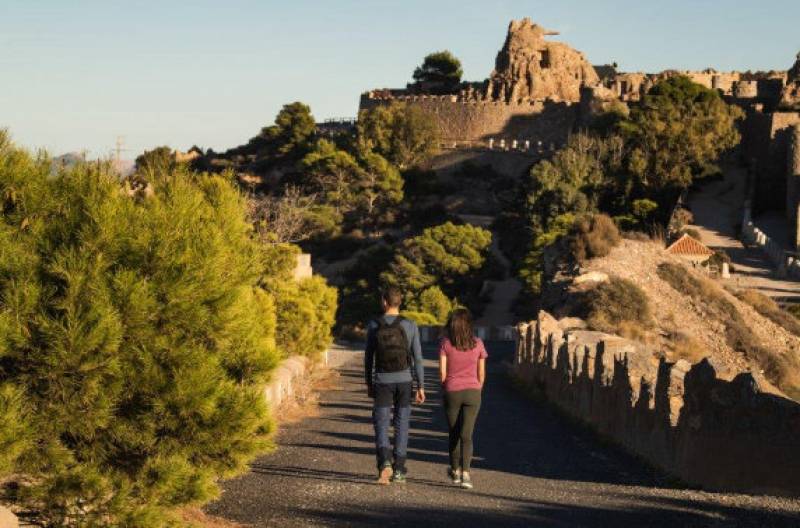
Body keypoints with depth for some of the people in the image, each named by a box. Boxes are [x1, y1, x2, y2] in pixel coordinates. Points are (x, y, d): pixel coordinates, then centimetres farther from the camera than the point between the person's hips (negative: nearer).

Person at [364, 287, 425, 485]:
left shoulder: (373, 326, -3)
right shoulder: (410, 326, -4)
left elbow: (368, 358, 3)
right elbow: (417, 358, -4)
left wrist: (369, 384, 14)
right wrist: (421, 387, 1)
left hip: (382, 381, -1)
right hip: (404, 380, 1)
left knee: (381, 425, 1)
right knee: (401, 425, 10)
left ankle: (385, 462, -23)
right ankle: (398, 470, 10)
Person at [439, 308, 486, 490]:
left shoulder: (445, 343, -5)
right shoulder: (477, 343, 1)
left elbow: (442, 372, -6)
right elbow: (481, 373, 4)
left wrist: (444, 388, 10)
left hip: (452, 392, -1)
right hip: (472, 392, 1)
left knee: (454, 434, 15)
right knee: (466, 435, -2)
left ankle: (455, 471, 28)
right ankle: (465, 473, -16)